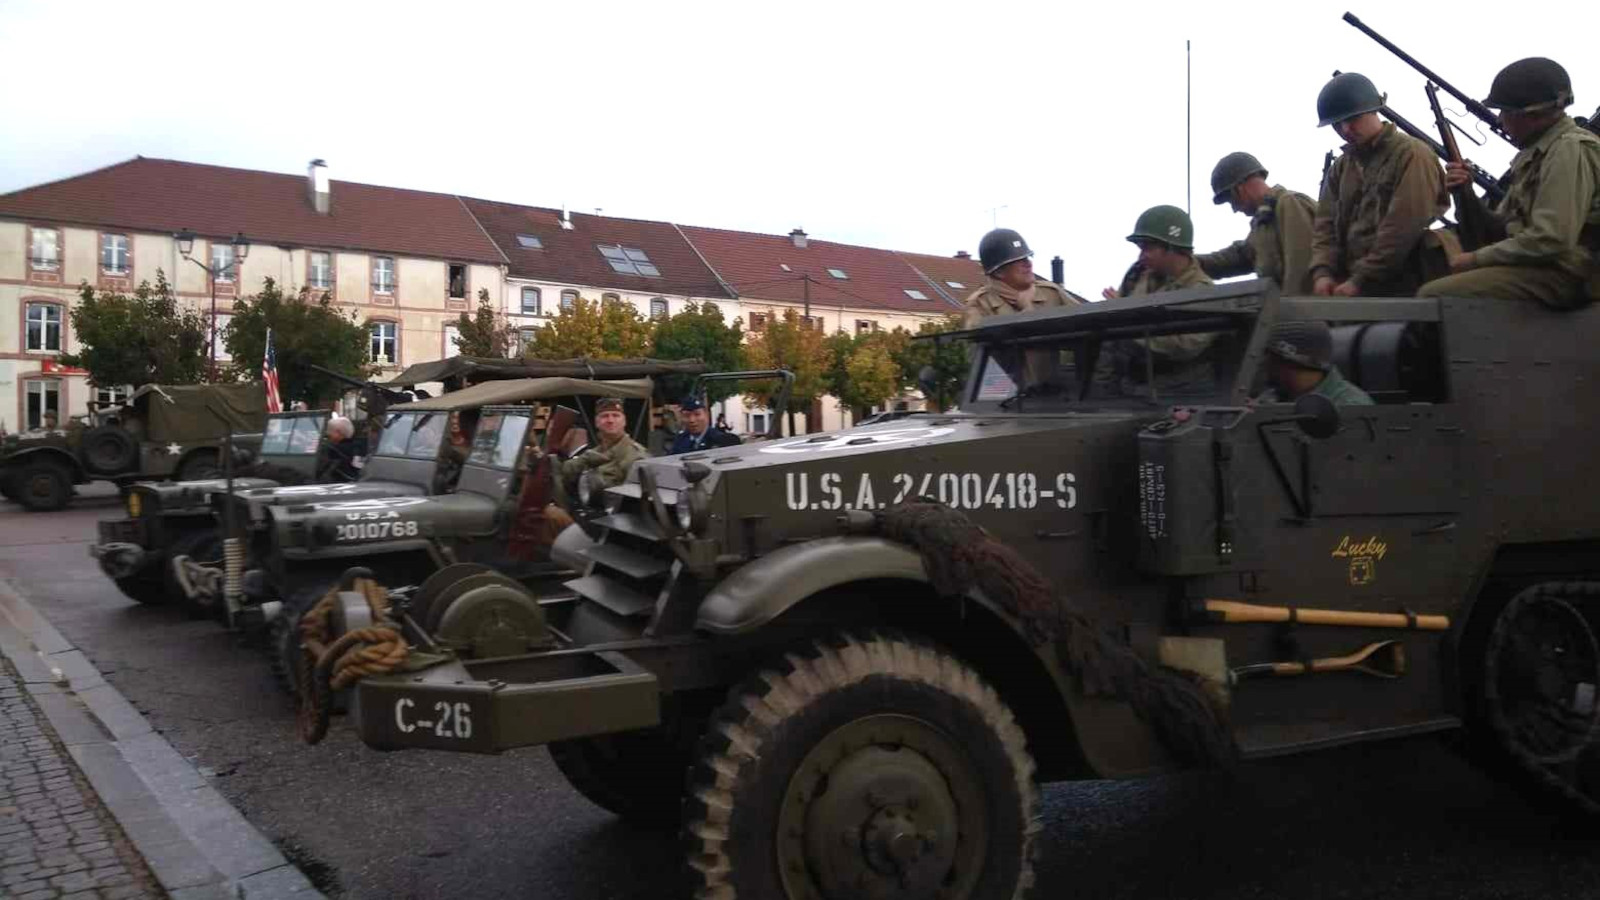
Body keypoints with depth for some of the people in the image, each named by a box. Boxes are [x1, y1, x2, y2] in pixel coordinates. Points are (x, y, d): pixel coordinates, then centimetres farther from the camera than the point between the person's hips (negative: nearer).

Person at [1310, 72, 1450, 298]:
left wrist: (1360, 280, -16)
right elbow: (1326, 224, 11)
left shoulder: (1411, 155, -2)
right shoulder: (1341, 167, 19)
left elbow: (1403, 228, -12)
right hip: (1348, 287, 6)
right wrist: (1322, 272, -8)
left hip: (1399, 288, -6)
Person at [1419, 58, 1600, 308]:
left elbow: (1550, 240, -22)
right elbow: (1501, 230, 17)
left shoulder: (1569, 149, -12)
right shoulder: (1535, 152, 18)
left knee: (1432, 296, -24)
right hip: (1531, 265, 10)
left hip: (1559, 276, -10)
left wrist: (1476, 258, -12)